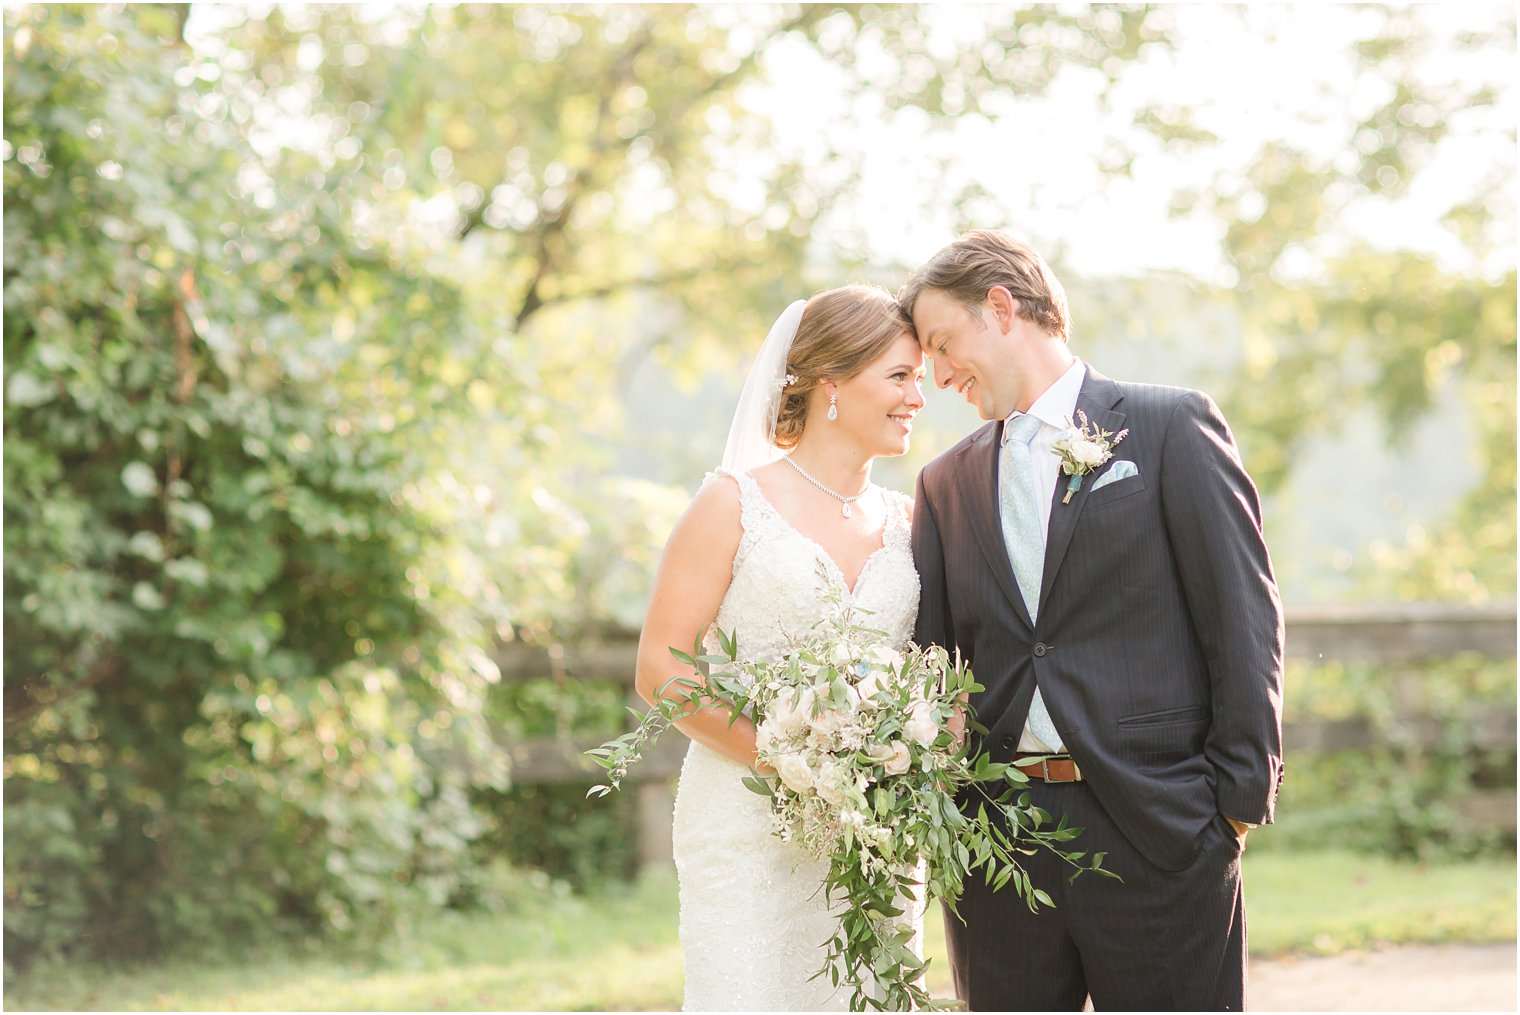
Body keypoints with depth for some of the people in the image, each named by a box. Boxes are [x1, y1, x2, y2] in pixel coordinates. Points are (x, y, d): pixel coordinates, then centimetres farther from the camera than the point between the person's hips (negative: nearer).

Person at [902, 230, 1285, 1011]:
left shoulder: (1171, 427, 1)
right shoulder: (947, 483, 15)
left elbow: (1244, 619, -3)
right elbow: (924, 651, 12)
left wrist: (1241, 795, -8)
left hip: (1154, 827, -4)